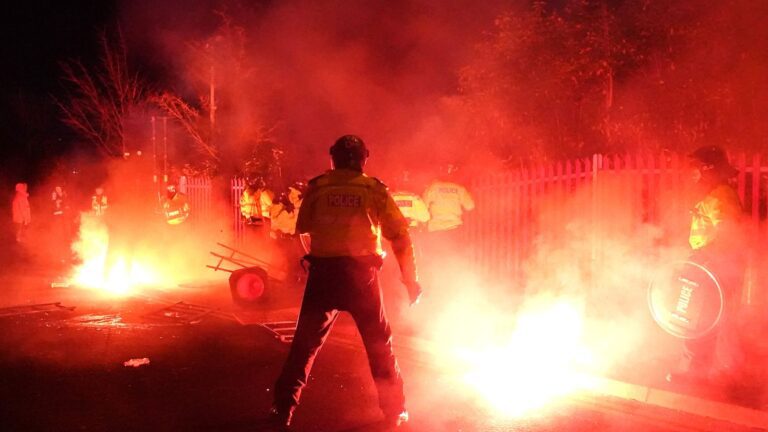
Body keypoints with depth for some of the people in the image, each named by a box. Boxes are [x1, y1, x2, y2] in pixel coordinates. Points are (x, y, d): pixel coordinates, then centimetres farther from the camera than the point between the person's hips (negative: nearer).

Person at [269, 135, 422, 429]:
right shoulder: (374, 189, 1)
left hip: (323, 272, 1)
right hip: (362, 274, 0)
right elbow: (400, 235, -1)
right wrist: (410, 279, 4)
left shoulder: (317, 187, 3)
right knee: (380, 346, 14)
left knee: (305, 344, 11)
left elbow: (302, 228, 12)